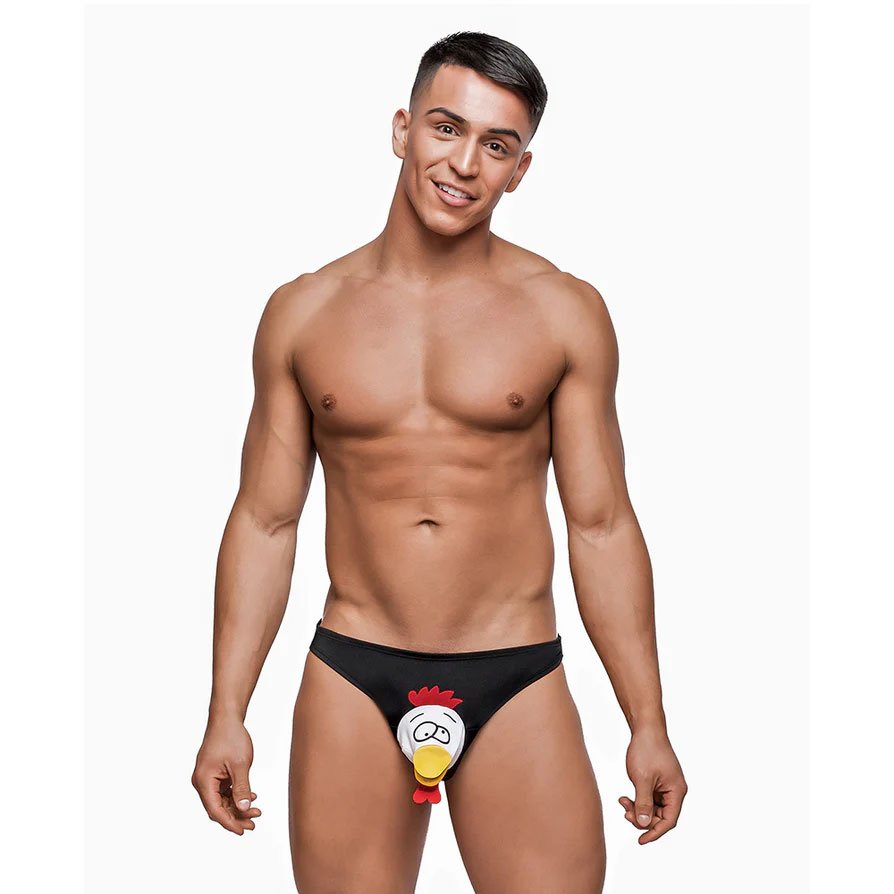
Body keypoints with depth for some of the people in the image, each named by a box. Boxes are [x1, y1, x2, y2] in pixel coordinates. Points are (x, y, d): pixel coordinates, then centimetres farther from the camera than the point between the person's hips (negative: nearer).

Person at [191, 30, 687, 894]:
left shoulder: (564, 311, 0)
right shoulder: (303, 312, 4)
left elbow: (602, 526, 2)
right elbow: (264, 520, 6)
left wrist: (648, 724, 1)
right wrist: (226, 715, 3)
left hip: (519, 685, -1)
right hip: (352, 675, 1)